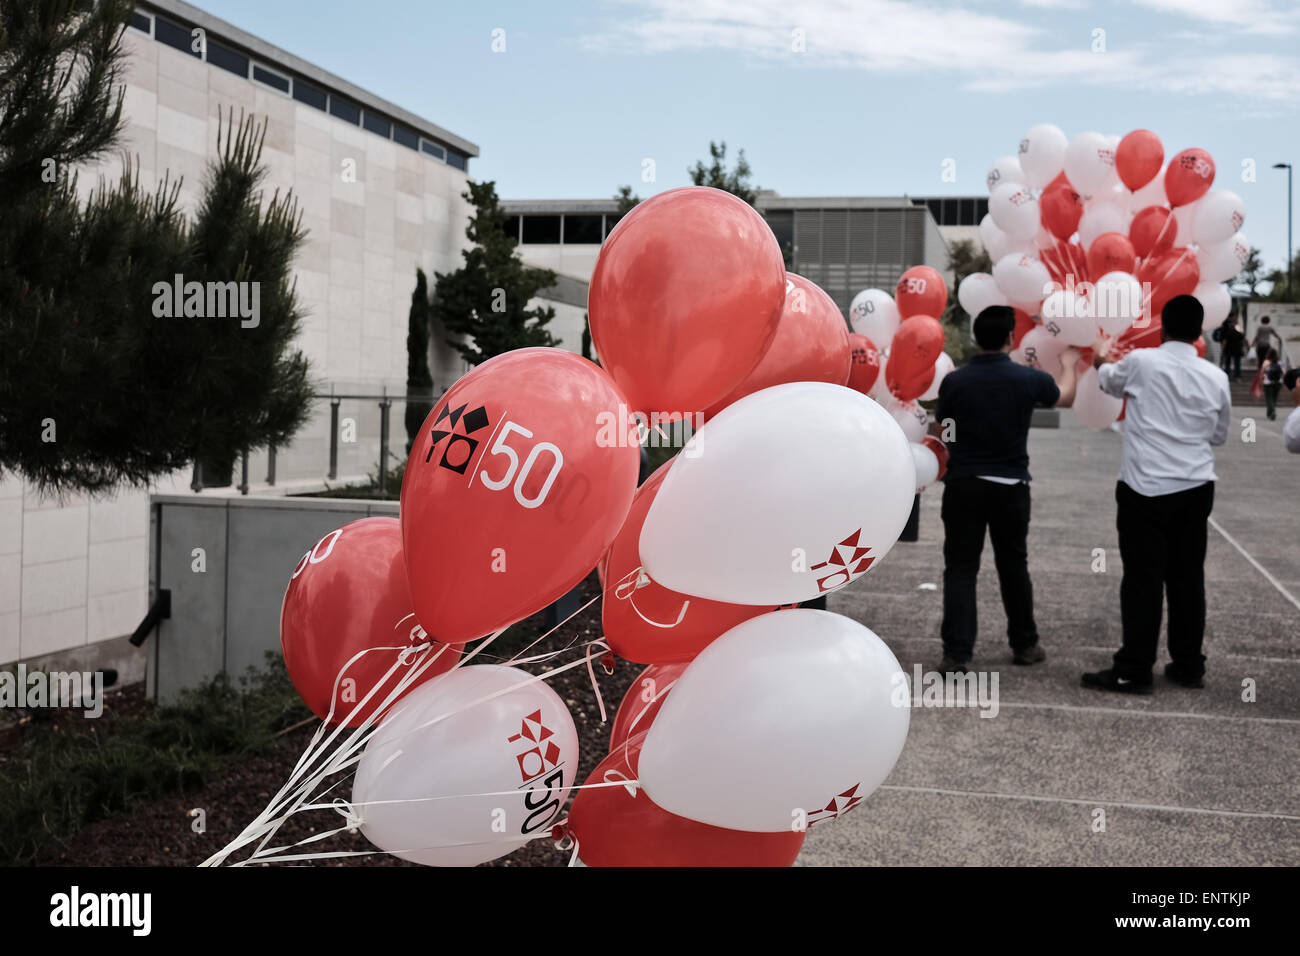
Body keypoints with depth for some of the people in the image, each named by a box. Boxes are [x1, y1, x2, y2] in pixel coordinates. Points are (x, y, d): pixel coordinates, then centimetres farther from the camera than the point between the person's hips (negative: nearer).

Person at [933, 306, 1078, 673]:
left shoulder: (954, 381, -7)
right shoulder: (1028, 378, -5)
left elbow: (942, 432, 6)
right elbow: (1066, 398, 18)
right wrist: (1068, 365, 36)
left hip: (963, 484, -1)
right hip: (1010, 486, 1)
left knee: (961, 569, 2)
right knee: (1014, 566, 16)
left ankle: (957, 654, -5)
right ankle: (1024, 643, 29)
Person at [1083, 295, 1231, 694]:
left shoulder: (1141, 362, -7)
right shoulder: (1216, 377, 3)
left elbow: (1109, 382, 16)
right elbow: (1220, 434, 16)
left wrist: (1102, 360, 38)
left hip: (1146, 488, -4)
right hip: (1195, 488, 4)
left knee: (1143, 579, -2)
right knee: (1188, 578, 11)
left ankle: (1133, 671, 0)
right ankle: (1188, 665, 20)